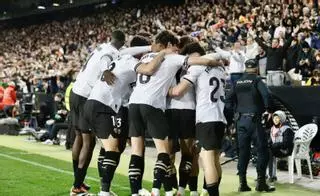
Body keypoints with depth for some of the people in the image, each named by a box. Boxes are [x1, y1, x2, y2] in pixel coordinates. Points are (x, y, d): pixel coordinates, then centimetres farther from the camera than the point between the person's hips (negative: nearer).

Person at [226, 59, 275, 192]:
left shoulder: (238, 83, 10)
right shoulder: (257, 81, -5)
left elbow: (229, 101, 6)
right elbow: (266, 96, -19)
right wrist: (269, 110, -5)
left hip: (240, 120, 5)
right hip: (255, 119, -5)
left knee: (243, 151, 9)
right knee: (262, 150, 3)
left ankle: (242, 183, 8)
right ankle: (261, 182, -1)